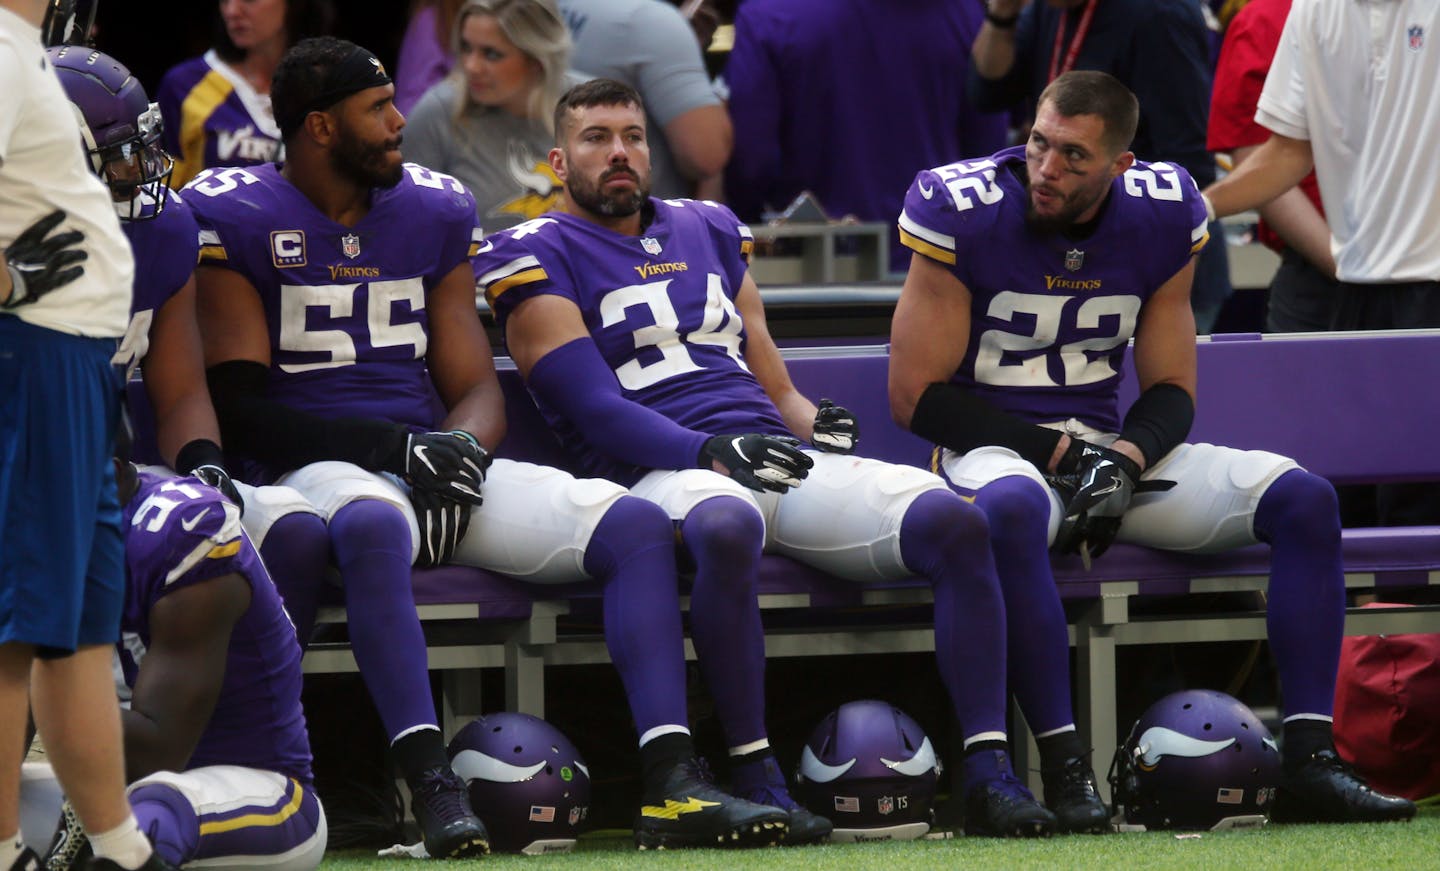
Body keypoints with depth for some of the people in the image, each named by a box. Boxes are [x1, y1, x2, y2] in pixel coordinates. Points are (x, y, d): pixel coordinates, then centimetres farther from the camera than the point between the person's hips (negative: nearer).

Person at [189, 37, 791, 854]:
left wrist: (462, 447, -10)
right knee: (374, 525, -43)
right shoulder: (234, 219, -3)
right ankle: (433, 783, -48)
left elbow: (478, 388, 15)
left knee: (638, 525, -14)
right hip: (319, 469, -6)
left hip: (437, 461, 6)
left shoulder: (434, 212, 16)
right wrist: (393, 444, -17)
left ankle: (673, 784, -26)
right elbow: (240, 405, -9)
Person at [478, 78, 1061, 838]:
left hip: (775, 454, 6)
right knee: (727, 527, -44)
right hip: (664, 473, -6)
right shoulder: (540, 259, 7)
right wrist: (713, 452, -21)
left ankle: (989, 775, -19)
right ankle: (756, 778, -37)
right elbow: (595, 407, -6)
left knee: (953, 521, -18)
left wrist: (813, 424, 3)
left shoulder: (708, 232, 26)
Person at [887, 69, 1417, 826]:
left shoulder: (1161, 219, 2)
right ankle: (1064, 771, -42)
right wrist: (1059, 453, -14)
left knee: (1304, 500, -14)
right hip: (999, 449, -5)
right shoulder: (965, 215, -11)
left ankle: (1309, 764, -19)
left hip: (1117, 451, 5)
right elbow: (916, 398, -9)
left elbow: (1171, 392, 9)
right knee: (1012, 509, -43)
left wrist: (1122, 460, -14)